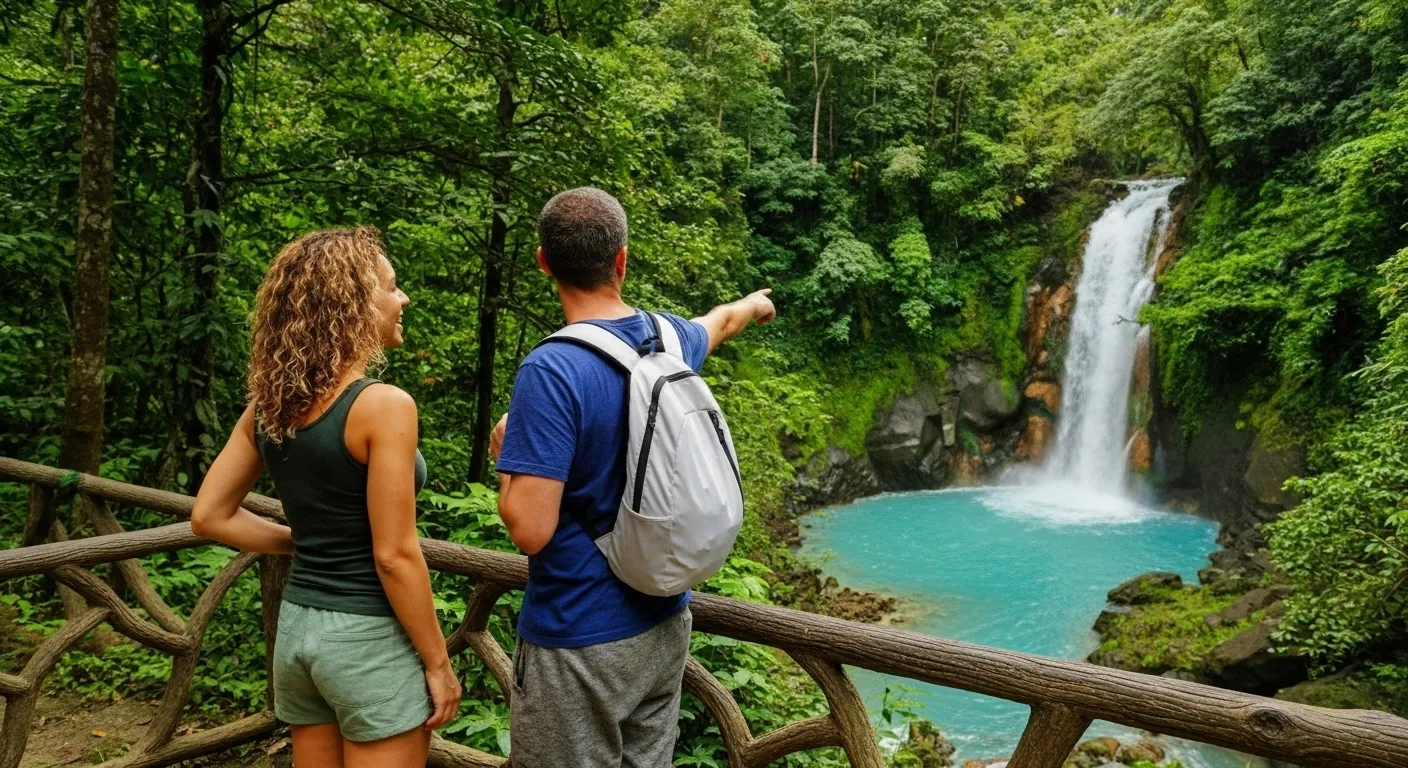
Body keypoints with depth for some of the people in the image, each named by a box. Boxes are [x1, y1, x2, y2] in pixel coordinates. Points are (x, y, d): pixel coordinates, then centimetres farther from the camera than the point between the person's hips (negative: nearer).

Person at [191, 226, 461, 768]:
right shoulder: (383, 405, -20)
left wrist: (303, 541, 11)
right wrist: (437, 662, -10)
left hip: (297, 627, 7)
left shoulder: (269, 405, 2)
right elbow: (394, 556, -20)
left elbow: (210, 517, 7)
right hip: (369, 638, -7)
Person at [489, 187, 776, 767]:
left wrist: (506, 451, -4)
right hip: (664, 625, 6)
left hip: (580, 643, -6)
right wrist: (754, 304, 47)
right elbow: (720, 321, 24)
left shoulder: (551, 371, -22)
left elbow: (531, 530, -23)